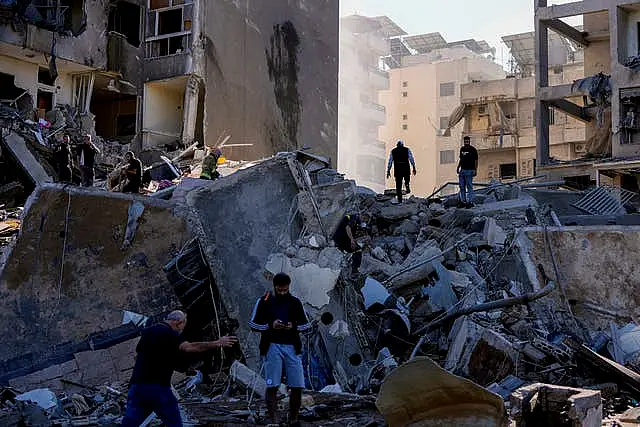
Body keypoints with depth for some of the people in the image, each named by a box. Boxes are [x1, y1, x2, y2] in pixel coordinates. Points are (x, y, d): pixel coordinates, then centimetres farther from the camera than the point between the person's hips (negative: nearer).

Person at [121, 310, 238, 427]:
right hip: (157, 387, -7)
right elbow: (189, 347, -24)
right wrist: (217, 343, -24)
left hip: (137, 383, 7)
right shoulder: (169, 334, -9)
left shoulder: (147, 331, 16)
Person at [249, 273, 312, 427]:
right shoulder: (264, 301, 3)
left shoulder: (295, 302, 10)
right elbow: (253, 324, 4)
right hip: (272, 347, -2)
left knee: (298, 386, -2)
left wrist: (294, 326, -8)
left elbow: (307, 324, 12)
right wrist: (270, 325, -12)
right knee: (272, 386, -6)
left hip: (292, 347, 2)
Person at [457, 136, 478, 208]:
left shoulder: (473, 149, -4)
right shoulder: (462, 149, 15)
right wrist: (458, 167, 14)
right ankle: (463, 201, 14)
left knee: (469, 187, -6)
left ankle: (470, 202, -3)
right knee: (462, 187, 7)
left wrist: (475, 170, -13)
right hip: (462, 170, 7)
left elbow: (476, 161, -5)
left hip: (469, 170, -7)